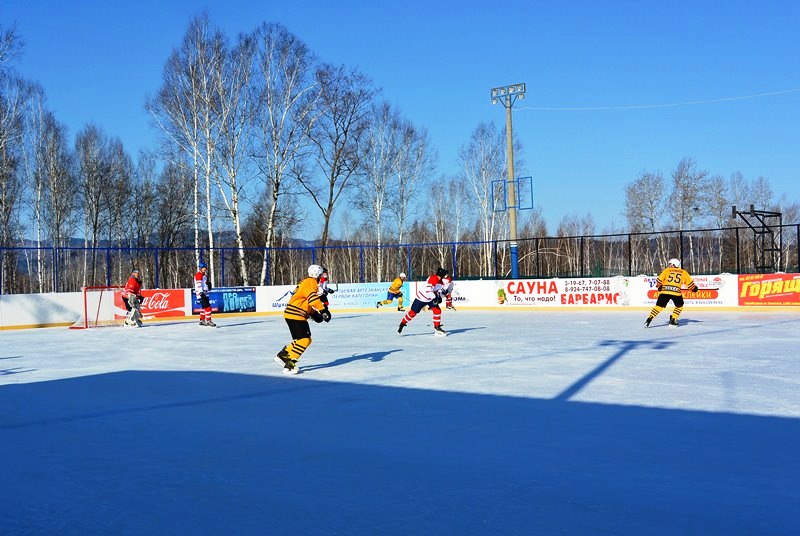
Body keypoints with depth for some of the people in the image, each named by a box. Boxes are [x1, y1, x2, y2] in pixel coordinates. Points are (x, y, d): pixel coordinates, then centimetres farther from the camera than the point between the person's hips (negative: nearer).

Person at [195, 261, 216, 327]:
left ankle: (202, 320, 25)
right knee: (207, 307, -15)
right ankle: (208, 321, -16)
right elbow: (198, 285, -22)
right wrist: (200, 294, -27)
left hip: (205, 293, 10)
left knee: (204, 307, 16)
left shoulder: (204, 275, 17)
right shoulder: (198, 275, -14)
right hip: (201, 294, -10)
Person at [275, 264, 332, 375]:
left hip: (295, 315, 10)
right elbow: (313, 298, -28)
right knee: (304, 340, -14)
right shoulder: (310, 282, -11)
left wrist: (313, 314, 17)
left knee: (305, 339, 16)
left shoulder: (306, 282, 22)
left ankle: (283, 355, 22)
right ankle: (289, 365, -17)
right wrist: (323, 311, -32)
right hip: (295, 315, -10)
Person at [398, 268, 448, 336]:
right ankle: (402, 323, 17)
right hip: (421, 297, -8)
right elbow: (428, 289, -37)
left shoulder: (441, 282, -1)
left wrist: (439, 297, -5)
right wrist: (434, 297, -38)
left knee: (437, 311, -5)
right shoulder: (433, 278, -29)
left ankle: (437, 327, 6)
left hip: (431, 298, 8)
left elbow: (439, 290, 14)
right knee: (413, 312, -1)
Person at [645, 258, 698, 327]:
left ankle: (649, 319, 0)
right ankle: (673, 320, 13)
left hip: (665, 291, 1)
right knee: (679, 306, 21)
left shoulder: (666, 270, 15)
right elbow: (689, 282, 22)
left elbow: (659, 280, 7)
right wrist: (694, 288, 38)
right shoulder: (683, 272, 18)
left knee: (659, 305, 9)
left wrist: (659, 285, 24)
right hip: (676, 292, -1)